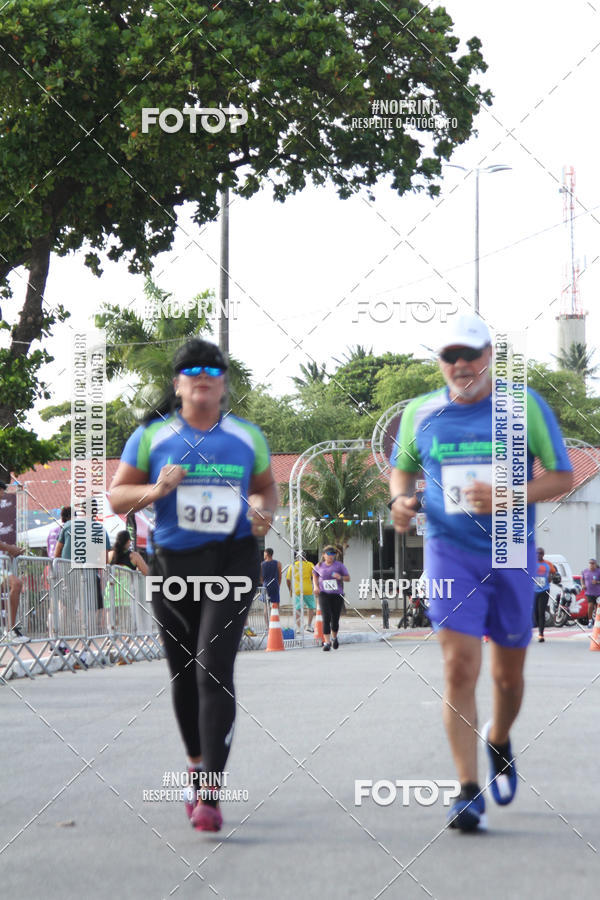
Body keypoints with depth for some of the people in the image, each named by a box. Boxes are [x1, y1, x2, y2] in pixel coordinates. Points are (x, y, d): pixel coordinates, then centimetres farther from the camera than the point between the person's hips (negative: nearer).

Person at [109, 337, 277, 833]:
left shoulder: (247, 436, 7)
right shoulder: (152, 435, 3)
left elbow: (266, 485, 20)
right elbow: (117, 495, 4)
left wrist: (264, 509, -3)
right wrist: (155, 490, -15)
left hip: (233, 562, -2)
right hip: (173, 564, 2)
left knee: (214, 670, -15)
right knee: (183, 675, 11)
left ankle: (210, 795, -18)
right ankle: (197, 766, 37)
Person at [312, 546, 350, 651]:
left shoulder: (339, 565, 1)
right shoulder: (320, 566, 5)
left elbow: (348, 578, 4)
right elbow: (315, 575, 24)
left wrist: (340, 577, -17)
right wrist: (316, 586, 8)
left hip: (337, 595, 0)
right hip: (324, 595, 0)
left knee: (335, 619, 7)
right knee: (326, 618, -14)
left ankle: (334, 638, 35)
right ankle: (327, 642, -14)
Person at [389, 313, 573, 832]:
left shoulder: (525, 407, -2)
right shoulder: (421, 414, 3)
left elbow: (563, 477, 0)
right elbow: (403, 467, 19)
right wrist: (401, 499, -4)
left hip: (512, 554, 0)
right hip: (450, 554, 0)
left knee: (509, 674, 11)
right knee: (459, 668, -13)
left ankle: (498, 740, 45)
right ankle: (469, 794, -11)